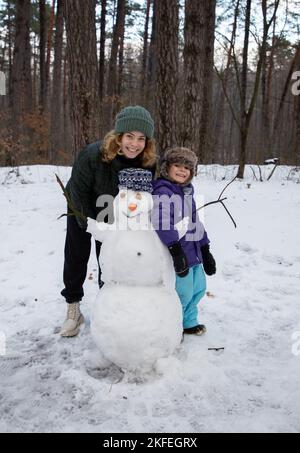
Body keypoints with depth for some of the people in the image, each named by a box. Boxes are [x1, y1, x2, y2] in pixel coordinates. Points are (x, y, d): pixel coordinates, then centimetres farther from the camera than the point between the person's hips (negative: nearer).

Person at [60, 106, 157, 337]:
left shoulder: (149, 162, -28)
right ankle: (73, 309, 21)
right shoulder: (92, 155, -36)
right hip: (82, 209, -2)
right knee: (76, 256, 5)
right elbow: (79, 192, -24)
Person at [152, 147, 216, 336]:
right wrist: (176, 250, -34)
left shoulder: (188, 193, 14)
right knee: (183, 293, -2)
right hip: (179, 254, -9)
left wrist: (206, 251, 19)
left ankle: (188, 322, 41)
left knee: (198, 288, 20)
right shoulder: (163, 193, -16)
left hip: (194, 251, 9)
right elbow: (162, 224, -30)